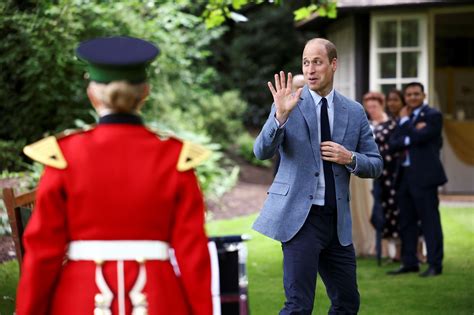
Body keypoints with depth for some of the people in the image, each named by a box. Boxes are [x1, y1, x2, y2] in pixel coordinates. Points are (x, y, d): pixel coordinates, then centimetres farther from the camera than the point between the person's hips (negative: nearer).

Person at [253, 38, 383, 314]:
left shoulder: (355, 112, 9)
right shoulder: (289, 106, -1)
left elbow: (375, 164, 12)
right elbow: (262, 152, -12)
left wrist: (350, 159, -9)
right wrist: (280, 115, -28)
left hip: (337, 220, 4)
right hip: (301, 217, -4)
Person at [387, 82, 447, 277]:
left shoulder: (433, 116, -3)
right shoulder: (405, 118, 18)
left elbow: (420, 138, -17)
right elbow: (393, 144, 5)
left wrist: (405, 122, -2)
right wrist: (412, 137, -9)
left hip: (423, 175, -8)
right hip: (405, 175, 8)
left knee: (429, 220, -5)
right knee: (407, 222, 11)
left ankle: (435, 265, -2)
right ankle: (409, 263, 18)